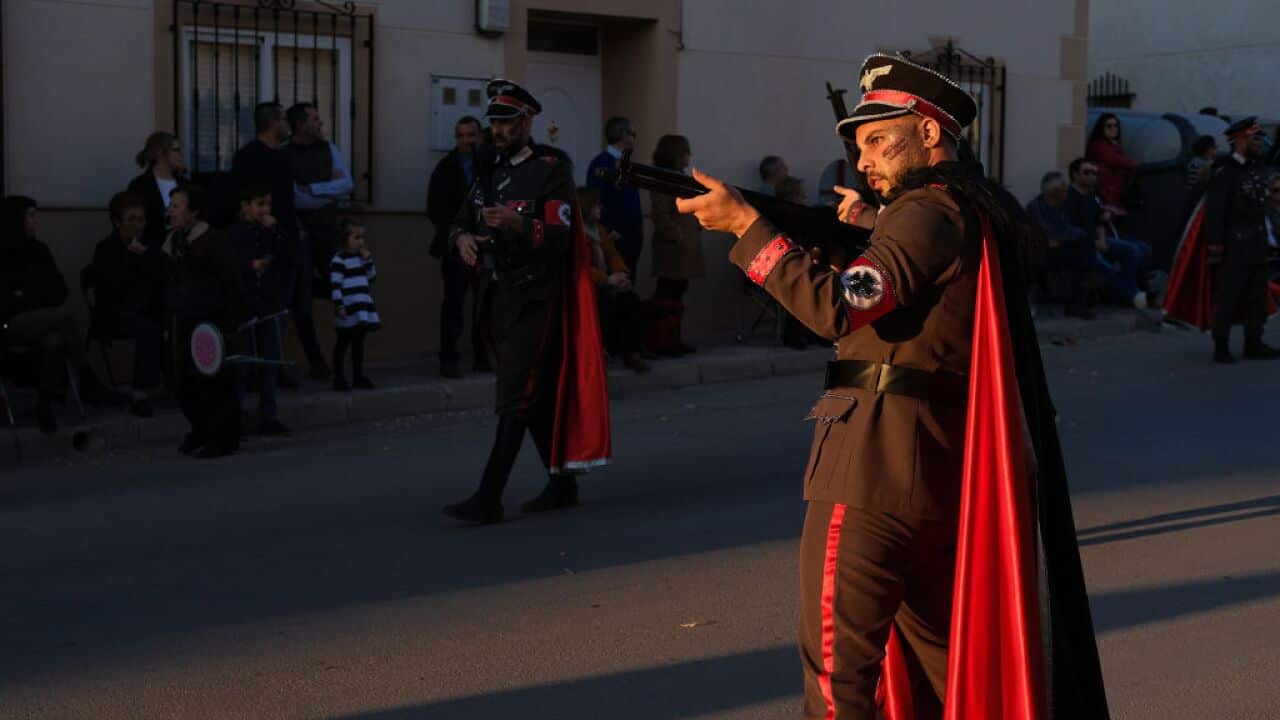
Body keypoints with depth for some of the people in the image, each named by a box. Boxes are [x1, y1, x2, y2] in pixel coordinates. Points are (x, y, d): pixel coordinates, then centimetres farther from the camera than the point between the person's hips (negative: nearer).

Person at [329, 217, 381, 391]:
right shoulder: (339, 260, -12)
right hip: (349, 311, -7)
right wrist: (339, 306, -21)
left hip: (363, 308, 7)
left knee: (359, 342, 12)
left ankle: (358, 377, 20)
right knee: (343, 343, 2)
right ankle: (339, 378, 10)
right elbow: (335, 285, -16)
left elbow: (372, 277, 16)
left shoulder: (360, 257, 13)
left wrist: (368, 260, 2)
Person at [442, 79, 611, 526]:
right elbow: (462, 219, 17)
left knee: (516, 396, -11)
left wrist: (516, 224, -34)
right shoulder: (489, 174, 13)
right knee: (538, 395, 14)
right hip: (504, 296, 8)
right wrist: (464, 237, -7)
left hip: (538, 298, -8)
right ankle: (562, 484, 25)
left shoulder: (552, 173, -8)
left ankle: (489, 499, -14)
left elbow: (559, 238, -18)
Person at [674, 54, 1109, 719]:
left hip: (876, 463, -10)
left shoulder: (931, 211, -13)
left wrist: (745, 223, -21)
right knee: (942, 649, 20)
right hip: (942, 467, 10)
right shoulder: (982, 209, 16)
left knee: (836, 665, -7)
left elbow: (838, 307, -23)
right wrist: (871, 233, 16)